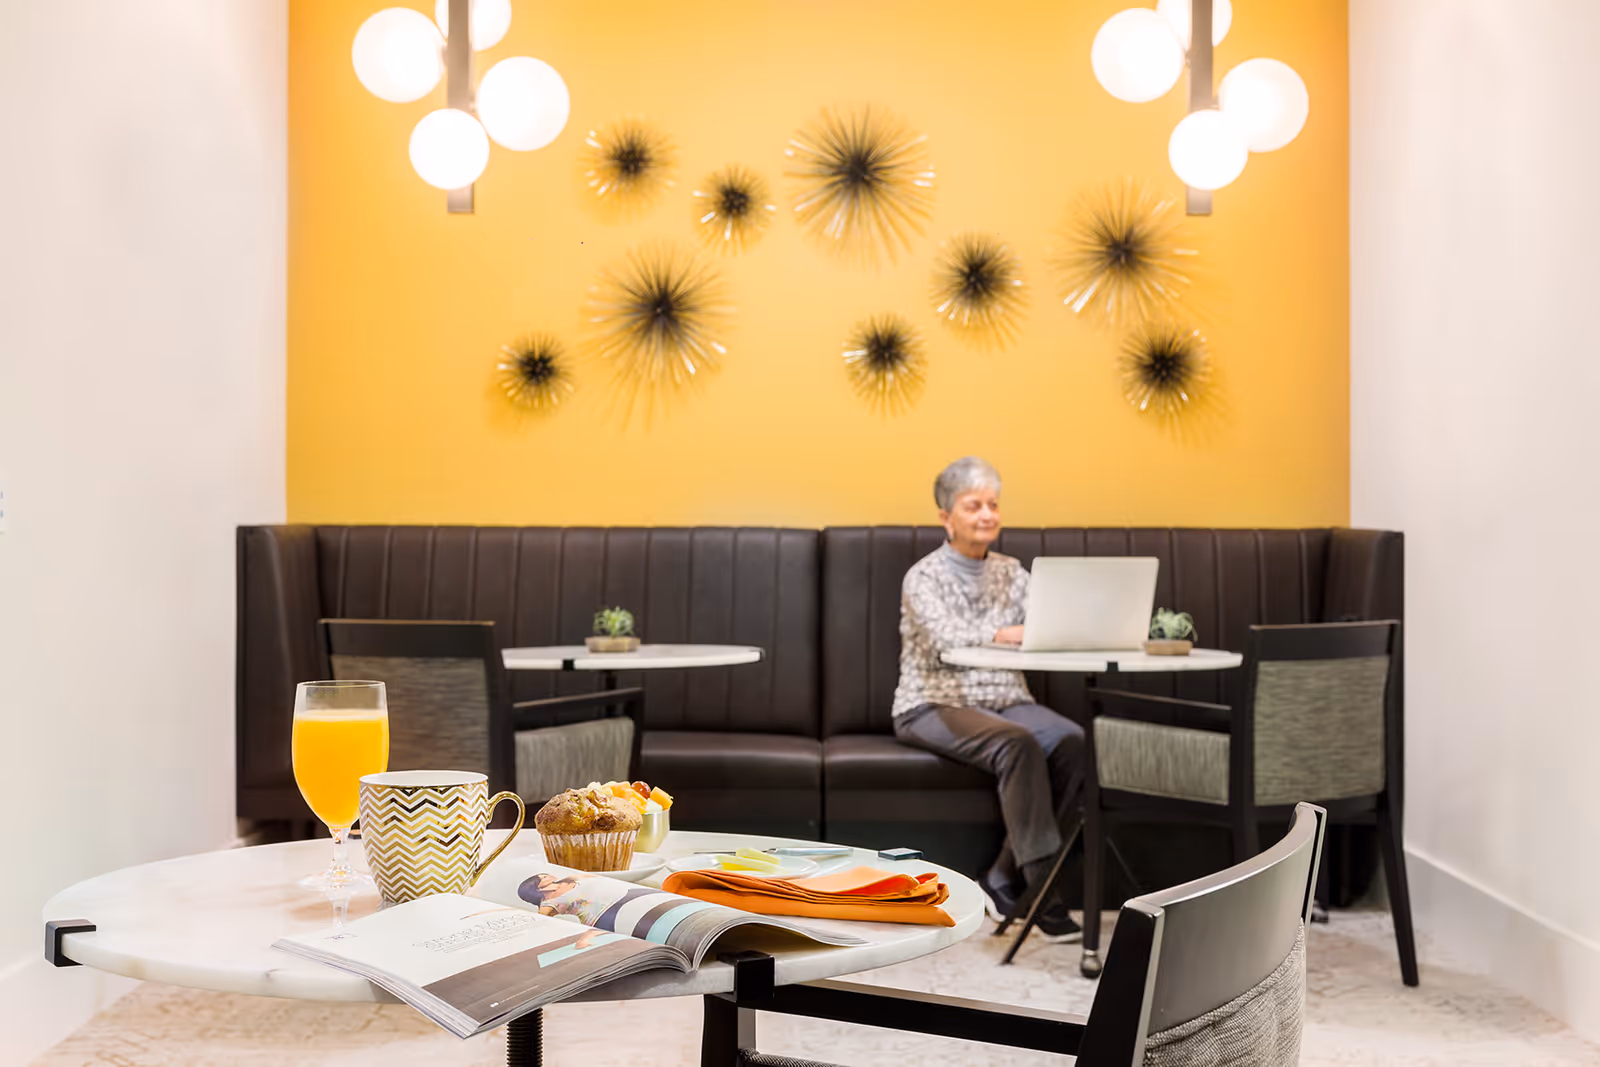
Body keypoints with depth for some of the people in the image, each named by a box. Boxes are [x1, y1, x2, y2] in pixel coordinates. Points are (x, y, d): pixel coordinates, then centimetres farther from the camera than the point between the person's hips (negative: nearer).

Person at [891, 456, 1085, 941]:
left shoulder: (1011, 573, 14)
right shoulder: (923, 577, -2)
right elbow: (946, 637, -22)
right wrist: (1006, 633, -39)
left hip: (1006, 699, 5)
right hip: (934, 707, -5)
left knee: (1073, 740, -25)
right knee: (1018, 743, -33)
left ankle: (1004, 880, -17)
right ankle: (1043, 887, -30)